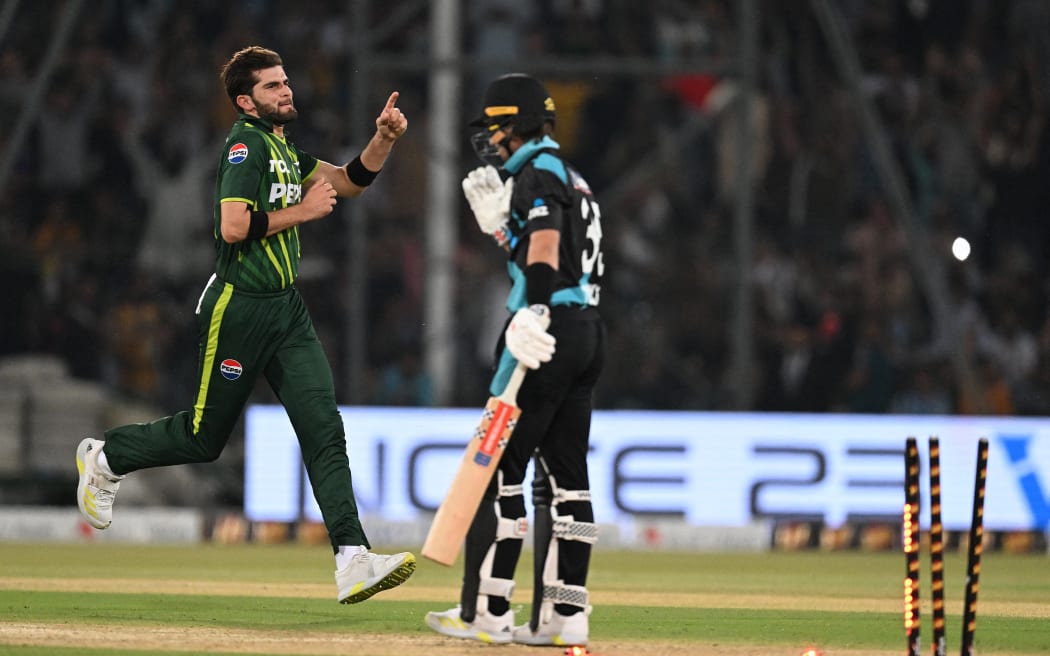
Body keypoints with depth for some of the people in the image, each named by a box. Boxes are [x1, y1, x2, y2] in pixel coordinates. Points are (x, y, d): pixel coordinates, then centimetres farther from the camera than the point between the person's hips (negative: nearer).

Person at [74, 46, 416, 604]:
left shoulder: (283, 149, 16)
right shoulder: (246, 143, -13)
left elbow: (348, 181, 23)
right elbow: (234, 227, -23)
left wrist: (384, 138, 7)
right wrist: (304, 211, -17)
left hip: (286, 308, 8)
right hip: (239, 307, -8)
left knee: (324, 428, -6)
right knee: (204, 437, 3)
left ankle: (352, 561, -15)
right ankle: (105, 457, 29)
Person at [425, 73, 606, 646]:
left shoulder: (538, 173, -8)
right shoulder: (570, 178, 22)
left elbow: (545, 241, -25)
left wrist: (535, 311, -37)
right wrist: (498, 222, 18)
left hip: (551, 329, -10)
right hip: (588, 334, 10)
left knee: (498, 467, -6)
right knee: (563, 474, 9)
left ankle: (486, 612, -6)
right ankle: (563, 614, 7)